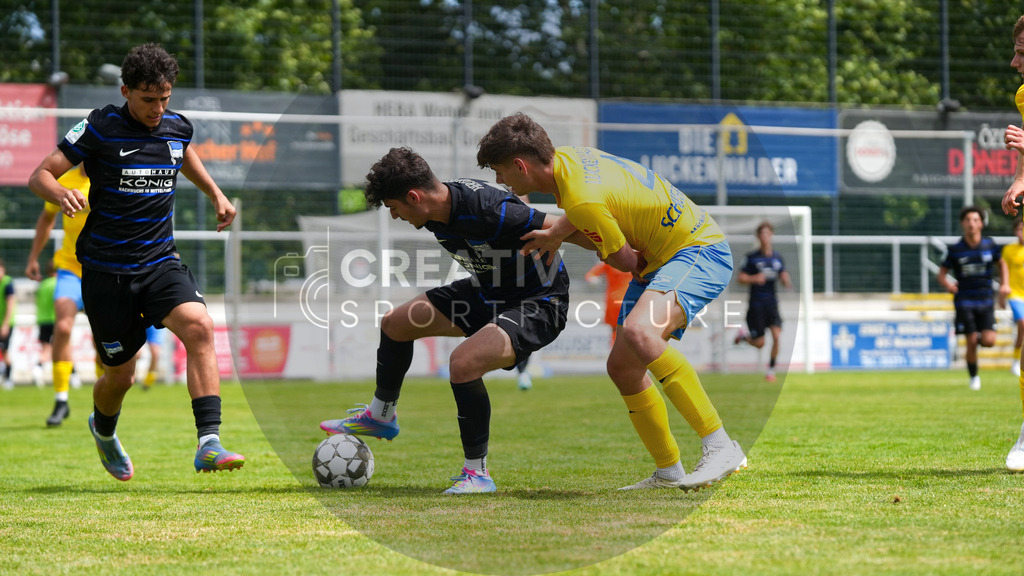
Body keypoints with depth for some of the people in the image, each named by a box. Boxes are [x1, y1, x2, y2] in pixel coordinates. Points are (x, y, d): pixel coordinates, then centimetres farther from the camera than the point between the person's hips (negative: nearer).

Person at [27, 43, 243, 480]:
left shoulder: (178, 128, 4)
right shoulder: (101, 129, -10)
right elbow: (39, 176, -11)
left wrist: (216, 195, 21)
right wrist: (61, 194, -33)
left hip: (161, 263, 3)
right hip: (107, 270, -3)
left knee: (199, 327, -26)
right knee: (120, 375, 7)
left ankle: (208, 445, -31)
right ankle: (103, 431, 44)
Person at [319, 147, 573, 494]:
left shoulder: (487, 210, -35)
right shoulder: (435, 216, -6)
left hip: (539, 303, -10)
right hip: (487, 292, 10)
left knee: (463, 362, -32)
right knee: (395, 324, 13)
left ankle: (477, 472, -15)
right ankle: (380, 416, 38)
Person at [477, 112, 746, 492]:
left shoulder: (584, 200, -28)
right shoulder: (565, 158, 0)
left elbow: (625, 262, -16)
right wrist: (555, 234, 14)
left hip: (699, 251, -10)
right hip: (659, 258, 10)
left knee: (638, 331, -35)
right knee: (622, 366, 6)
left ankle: (721, 447, -34)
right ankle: (668, 471, 18)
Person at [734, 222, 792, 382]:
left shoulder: (777, 257, 8)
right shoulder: (752, 257, -4)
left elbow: (784, 277, 14)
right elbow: (740, 278, -3)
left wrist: (786, 281, -10)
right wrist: (755, 278, -21)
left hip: (771, 303, 3)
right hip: (756, 304, -3)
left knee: (776, 336, -14)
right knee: (759, 343, -2)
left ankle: (771, 370, 1)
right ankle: (744, 336, 33)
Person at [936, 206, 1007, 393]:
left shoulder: (990, 245, 0)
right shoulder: (955, 250, -5)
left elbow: (1001, 263, 18)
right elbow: (941, 273, 2)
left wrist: (1004, 283, 4)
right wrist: (947, 284, -19)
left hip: (986, 300, 1)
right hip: (964, 300, -1)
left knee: (989, 341, -12)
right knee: (971, 342, -6)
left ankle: (978, 338, 25)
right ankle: (974, 377, 15)